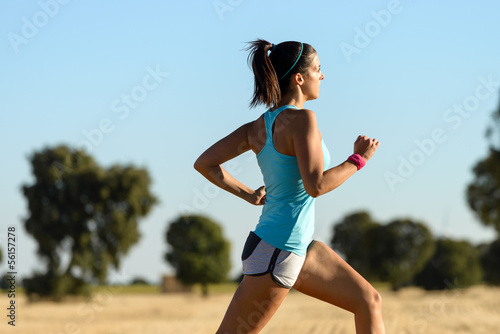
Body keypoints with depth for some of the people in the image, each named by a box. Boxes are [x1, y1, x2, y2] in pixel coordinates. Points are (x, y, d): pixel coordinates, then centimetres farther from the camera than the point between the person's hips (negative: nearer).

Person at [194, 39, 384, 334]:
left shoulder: (258, 127, 6)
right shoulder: (301, 119, -17)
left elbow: (204, 164, 6)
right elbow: (315, 185, -25)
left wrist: (248, 194, 11)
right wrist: (358, 159, -12)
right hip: (276, 252, -10)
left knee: (369, 301, 10)